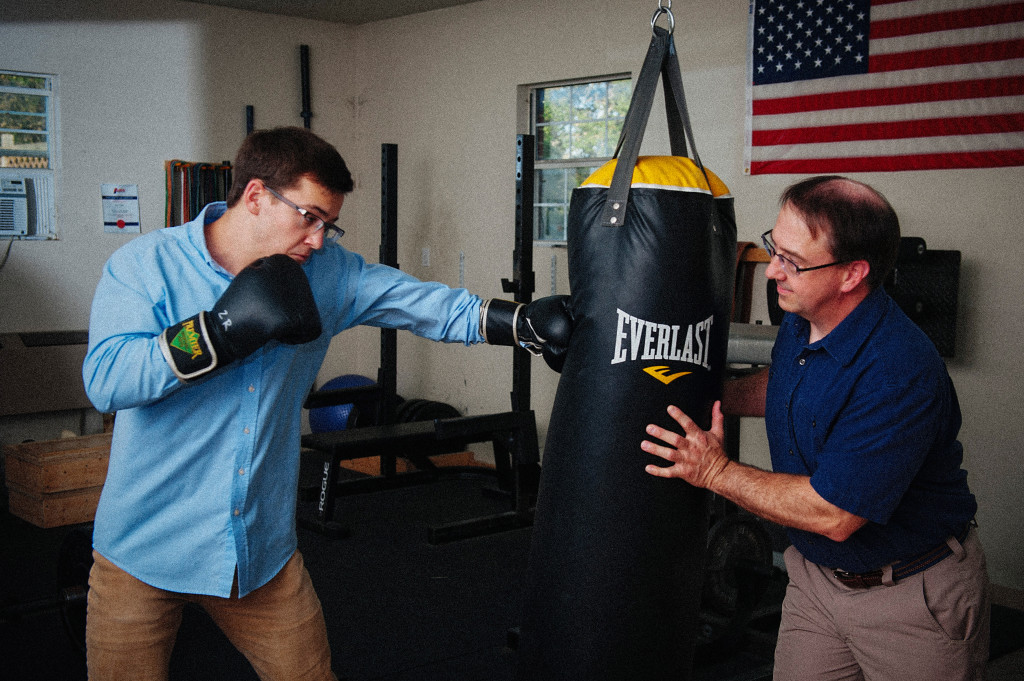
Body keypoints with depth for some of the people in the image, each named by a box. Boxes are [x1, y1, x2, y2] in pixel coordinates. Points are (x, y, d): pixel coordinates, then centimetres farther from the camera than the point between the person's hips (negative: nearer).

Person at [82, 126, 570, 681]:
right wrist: (226, 328, -29)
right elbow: (105, 379, -22)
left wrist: (530, 324, -14)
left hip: (262, 548, 3)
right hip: (145, 550, -2)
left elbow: (431, 306, -2)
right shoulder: (146, 265, -10)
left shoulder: (327, 272, 0)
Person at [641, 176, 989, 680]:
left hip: (913, 596, -7)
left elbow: (834, 514, -30)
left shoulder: (899, 372, -32)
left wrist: (718, 472, -21)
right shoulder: (800, 323, -4)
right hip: (817, 575, 7)